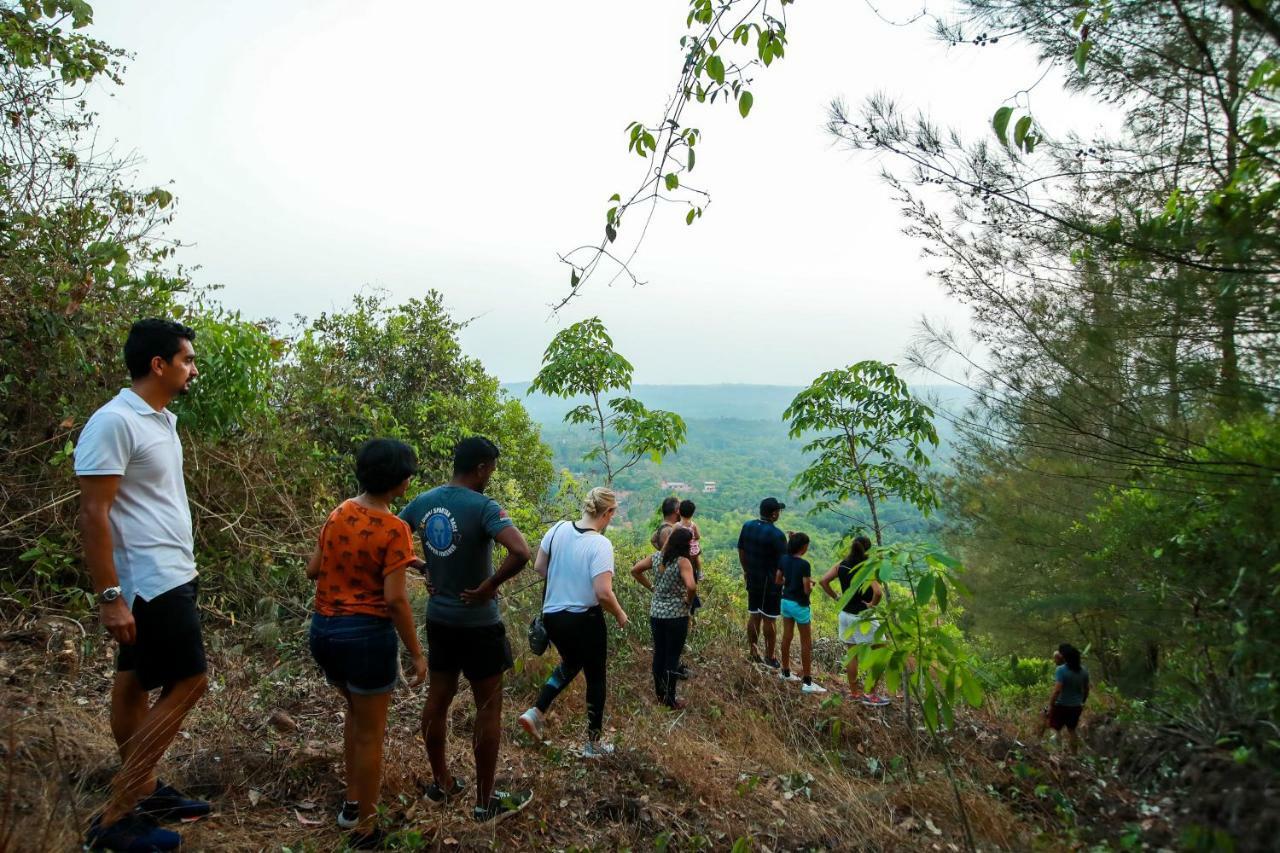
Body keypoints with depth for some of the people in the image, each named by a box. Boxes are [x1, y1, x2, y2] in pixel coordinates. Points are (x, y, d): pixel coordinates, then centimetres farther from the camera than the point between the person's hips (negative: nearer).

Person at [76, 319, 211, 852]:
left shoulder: (161, 420, 11)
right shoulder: (114, 422, -18)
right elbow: (93, 514, -20)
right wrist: (109, 596, -22)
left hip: (171, 575, 9)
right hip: (151, 582, -9)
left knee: (136, 682, 15)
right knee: (188, 682, -5)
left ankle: (143, 792, 27)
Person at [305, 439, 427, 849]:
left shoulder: (339, 513, 3)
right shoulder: (394, 529, -17)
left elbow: (313, 570, 10)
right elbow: (394, 599, -20)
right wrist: (417, 654, -12)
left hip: (324, 628, 7)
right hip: (366, 634, -7)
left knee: (356, 709, 30)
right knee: (369, 733, 9)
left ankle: (352, 803, 37)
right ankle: (365, 831, 23)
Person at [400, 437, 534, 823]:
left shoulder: (422, 502, -1)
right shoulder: (485, 507, -22)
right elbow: (521, 553, -36)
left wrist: (425, 576, 9)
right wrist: (490, 586, -21)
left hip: (438, 618, 7)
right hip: (478, 623, -6)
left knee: (437, 699, 18)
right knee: (488, 707, 7)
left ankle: (441, 783, 34)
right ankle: (486, 802, 17)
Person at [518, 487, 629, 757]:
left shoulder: (559, 529, -4)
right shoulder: (600, 544, -22)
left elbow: (539, 567, 4)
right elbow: (603, 593, -26)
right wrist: (620, 614, -8)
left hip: (552, 616, 6)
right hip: (584, 620, -6)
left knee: (571, 663, 30)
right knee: (595, 678, 14)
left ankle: (535, 713, 18)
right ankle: (593, 744, 26)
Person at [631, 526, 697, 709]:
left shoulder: (657, 557, 1)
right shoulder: (683, 562, -19)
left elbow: (634, 570, 9)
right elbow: (691, 586, -33)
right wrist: (689, 600, -13)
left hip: (656, 613, 6)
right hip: (676, 616, -6)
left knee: (659, 653, 17)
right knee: (672, 657, 6)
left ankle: (660, 694, 31)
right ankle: (670, 700, 15)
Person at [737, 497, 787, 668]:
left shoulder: (747, 526, -1)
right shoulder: (777, 535, -21)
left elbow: (741, 550, 9)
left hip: (752, 580, 6)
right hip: (771, 583, -6)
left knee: (753, 616, 15)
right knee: (768, 619, 4)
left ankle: (753, 652, 24)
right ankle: (769, 657, 15)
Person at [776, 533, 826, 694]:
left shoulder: (784, 559, -1)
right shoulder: (804, 564, -22)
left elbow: (778, 580, 9)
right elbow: (807, 590, -20)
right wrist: (811, 584, 0)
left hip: (786, 601, 7)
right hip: (799, 605, -7)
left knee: (787, 637, 18)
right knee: (806, 643, 3)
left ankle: (786, 672, 30)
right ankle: (807, 682, 6)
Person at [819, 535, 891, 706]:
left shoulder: (841, 565, -2)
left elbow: (822, 581, -2)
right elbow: (878, 592, -33)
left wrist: (835, 597, 4)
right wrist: (872, 604, -15)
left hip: (845, 615, 6)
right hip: (863, 618, -6)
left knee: (853, 654, 17)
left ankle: (854, 692, 26)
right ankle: (872, 695, 12)